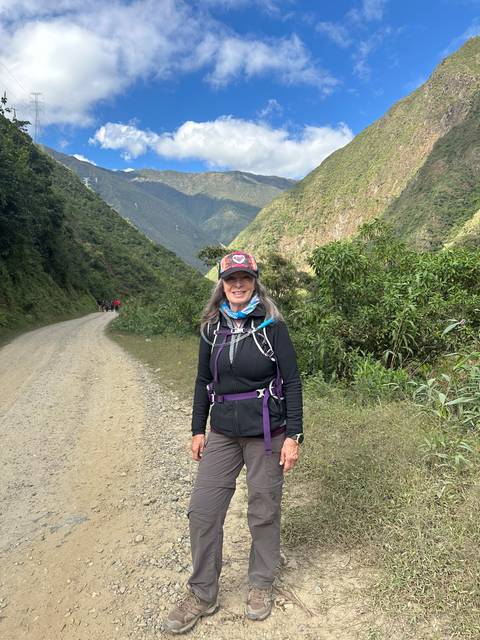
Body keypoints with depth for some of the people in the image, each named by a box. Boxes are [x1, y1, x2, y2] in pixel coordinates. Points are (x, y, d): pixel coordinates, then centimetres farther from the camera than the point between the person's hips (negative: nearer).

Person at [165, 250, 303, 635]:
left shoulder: (271, 325, -8)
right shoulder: (213, 327, 3)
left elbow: (292, 381, -8)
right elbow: (204, 381, 10)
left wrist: (294, 435, -11)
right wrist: (197, 429, 10)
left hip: (265, 433, -3)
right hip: (223, 433, 4)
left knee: (264, 512, 10)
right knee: (202, 510, 5)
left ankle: (261, 585, 35)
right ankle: (202, 595, 25)